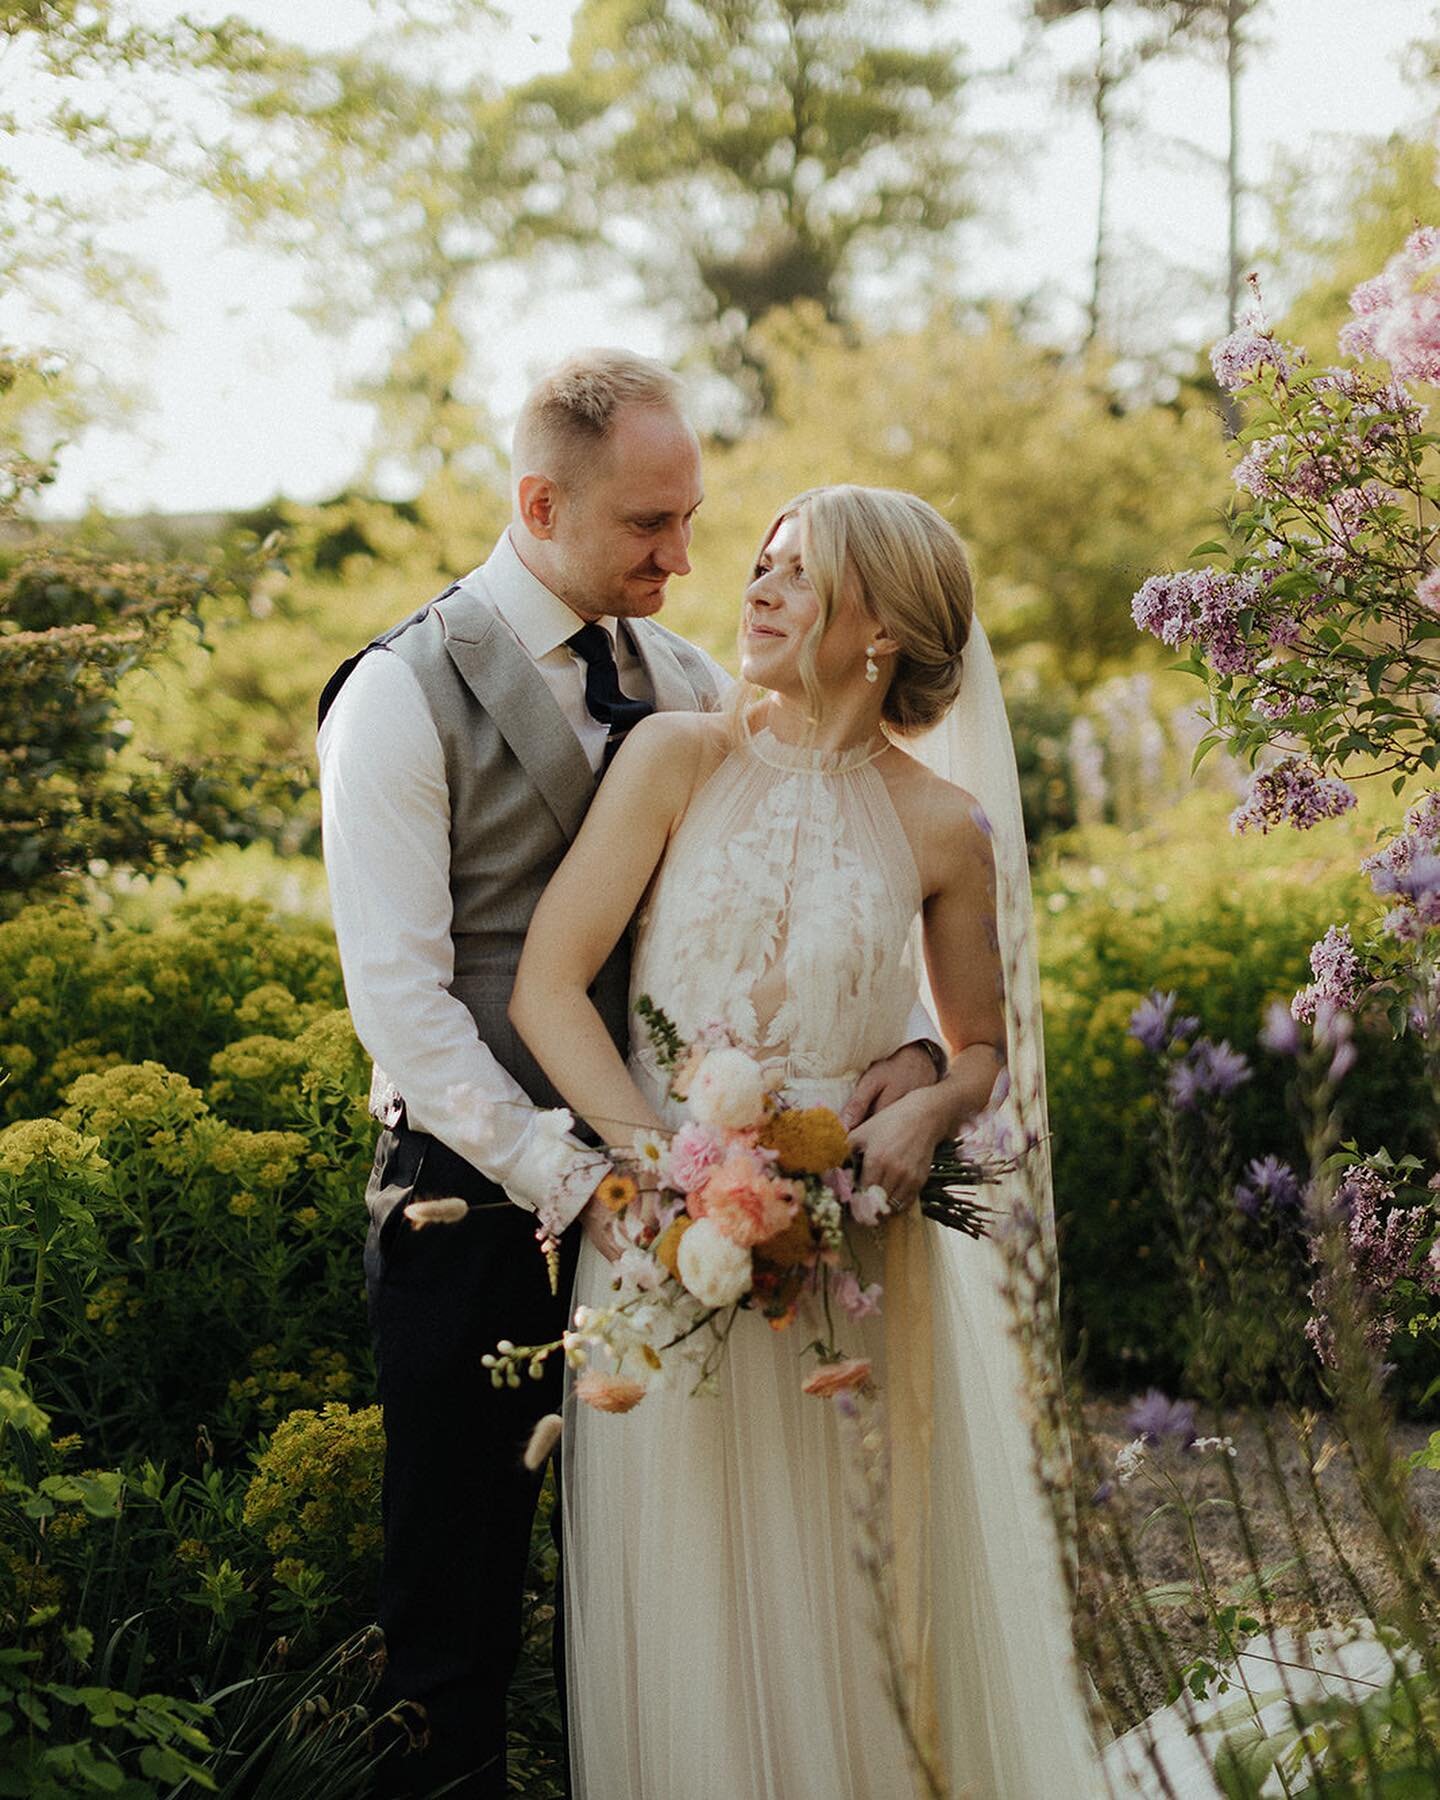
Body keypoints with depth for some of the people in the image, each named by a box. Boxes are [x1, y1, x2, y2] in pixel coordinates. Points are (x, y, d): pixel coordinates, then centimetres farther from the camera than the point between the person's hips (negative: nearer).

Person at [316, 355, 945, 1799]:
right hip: (482, 1196, -5)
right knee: (459, 1584, 7)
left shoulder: (682, 680, 7)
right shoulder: (400, 697, -11)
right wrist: (574, 1186, -23)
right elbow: (399, 999, -17)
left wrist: (909, 1035, -13)